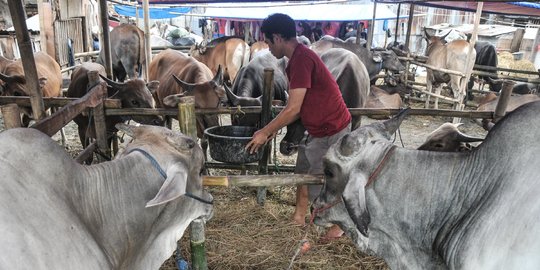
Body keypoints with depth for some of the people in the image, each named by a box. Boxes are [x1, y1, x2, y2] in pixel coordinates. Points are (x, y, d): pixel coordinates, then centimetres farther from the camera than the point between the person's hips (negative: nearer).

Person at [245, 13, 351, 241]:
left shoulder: (301, 59, -22)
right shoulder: (298, 58, 10)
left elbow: (293, 109, -23)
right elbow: (298, 107, 14)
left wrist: (265, 132, -13)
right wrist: (275, 129, 13)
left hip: (330, 130, -10)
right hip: (320, 128, 10)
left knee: (318, 185, 4)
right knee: (303, 171, 19)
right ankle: (298, 219, 35)